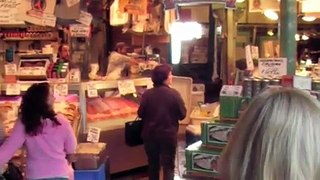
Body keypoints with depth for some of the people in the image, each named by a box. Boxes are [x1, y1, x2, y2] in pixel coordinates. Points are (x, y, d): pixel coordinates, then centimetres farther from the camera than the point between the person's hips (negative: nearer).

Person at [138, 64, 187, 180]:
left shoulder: (147, 94, -9)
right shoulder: (174, 94, -13)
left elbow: (140, 114, -2)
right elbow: (182, 115, -7)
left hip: (150, 135, 3)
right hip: (168, 135, -2)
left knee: (153, 164, 19)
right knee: (168, 165, 8)